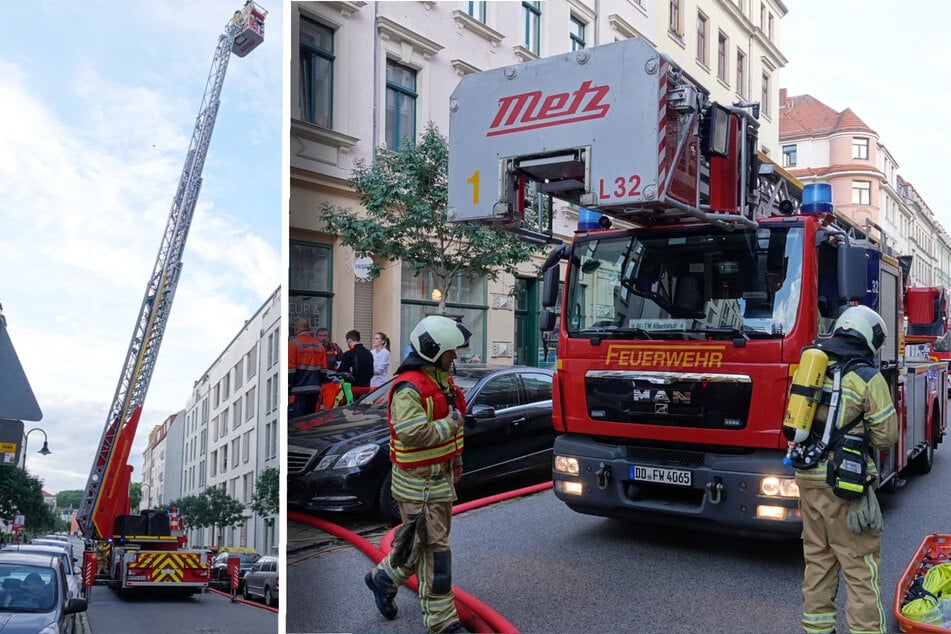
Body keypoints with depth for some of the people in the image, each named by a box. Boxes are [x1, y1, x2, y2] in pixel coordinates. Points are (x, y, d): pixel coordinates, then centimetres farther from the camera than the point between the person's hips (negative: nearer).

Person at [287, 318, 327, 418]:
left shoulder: (293, 343, -6)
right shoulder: (319, 345, 12)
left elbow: (290, 370, -9)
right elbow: (323, 370, 13)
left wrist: (286, 390, -4)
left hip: (298, 391, -6)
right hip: (315, 390, 6)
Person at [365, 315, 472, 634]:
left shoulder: (441, 378, 10)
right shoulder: (409, 387, -21)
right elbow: (414, 433, -30)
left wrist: (456, 458, 20)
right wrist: (452, 423, -19)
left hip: (440, 474, 9)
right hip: (418, 481, -9)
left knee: (418, 541, 20)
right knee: (433, 548, -2)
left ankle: (384, 578, 41)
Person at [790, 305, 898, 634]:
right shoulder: (868, 378, -9)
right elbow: (886, 437, -5)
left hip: (807, 475, 6)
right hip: (844, 482, -6)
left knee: (817, 557, 16)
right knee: (860, 562, 2)